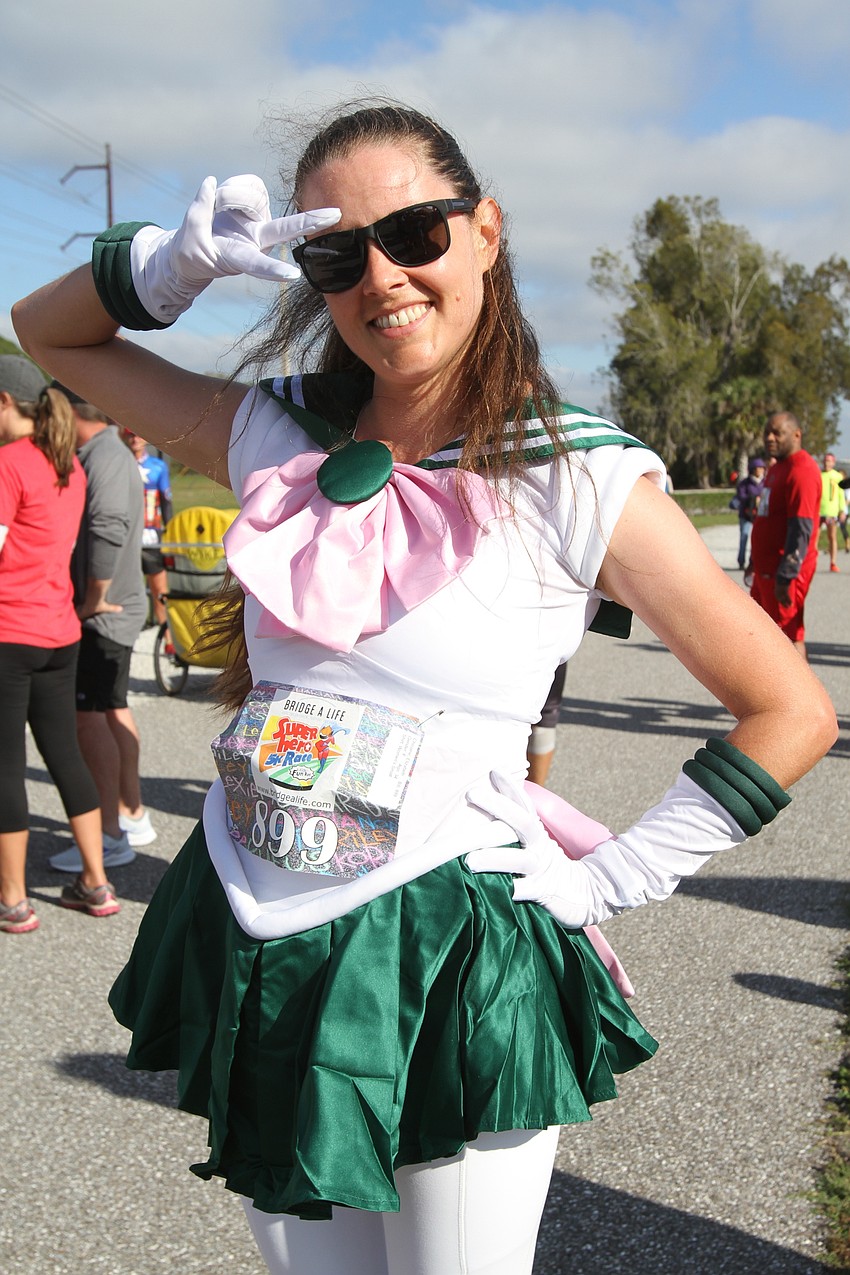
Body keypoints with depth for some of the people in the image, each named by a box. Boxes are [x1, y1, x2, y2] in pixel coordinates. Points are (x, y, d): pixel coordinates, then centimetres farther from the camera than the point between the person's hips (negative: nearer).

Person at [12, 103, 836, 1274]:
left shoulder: (580, 480, -10)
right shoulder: (276, 440, 3)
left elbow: (792, 714, -6)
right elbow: (50, 332, 13)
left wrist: (613, 879, -8)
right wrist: (184, 259, -6)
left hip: (452, 967, -4)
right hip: (254, 954, 5)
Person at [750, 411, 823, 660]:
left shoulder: (802, 469, -17)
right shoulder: (777, 468, 16)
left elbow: (802, 528, -23)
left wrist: (785, 576, -26)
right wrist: (756, 562, 25)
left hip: (785, 571, -10)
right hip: (767, 568, 10)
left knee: (790, 636, -6)